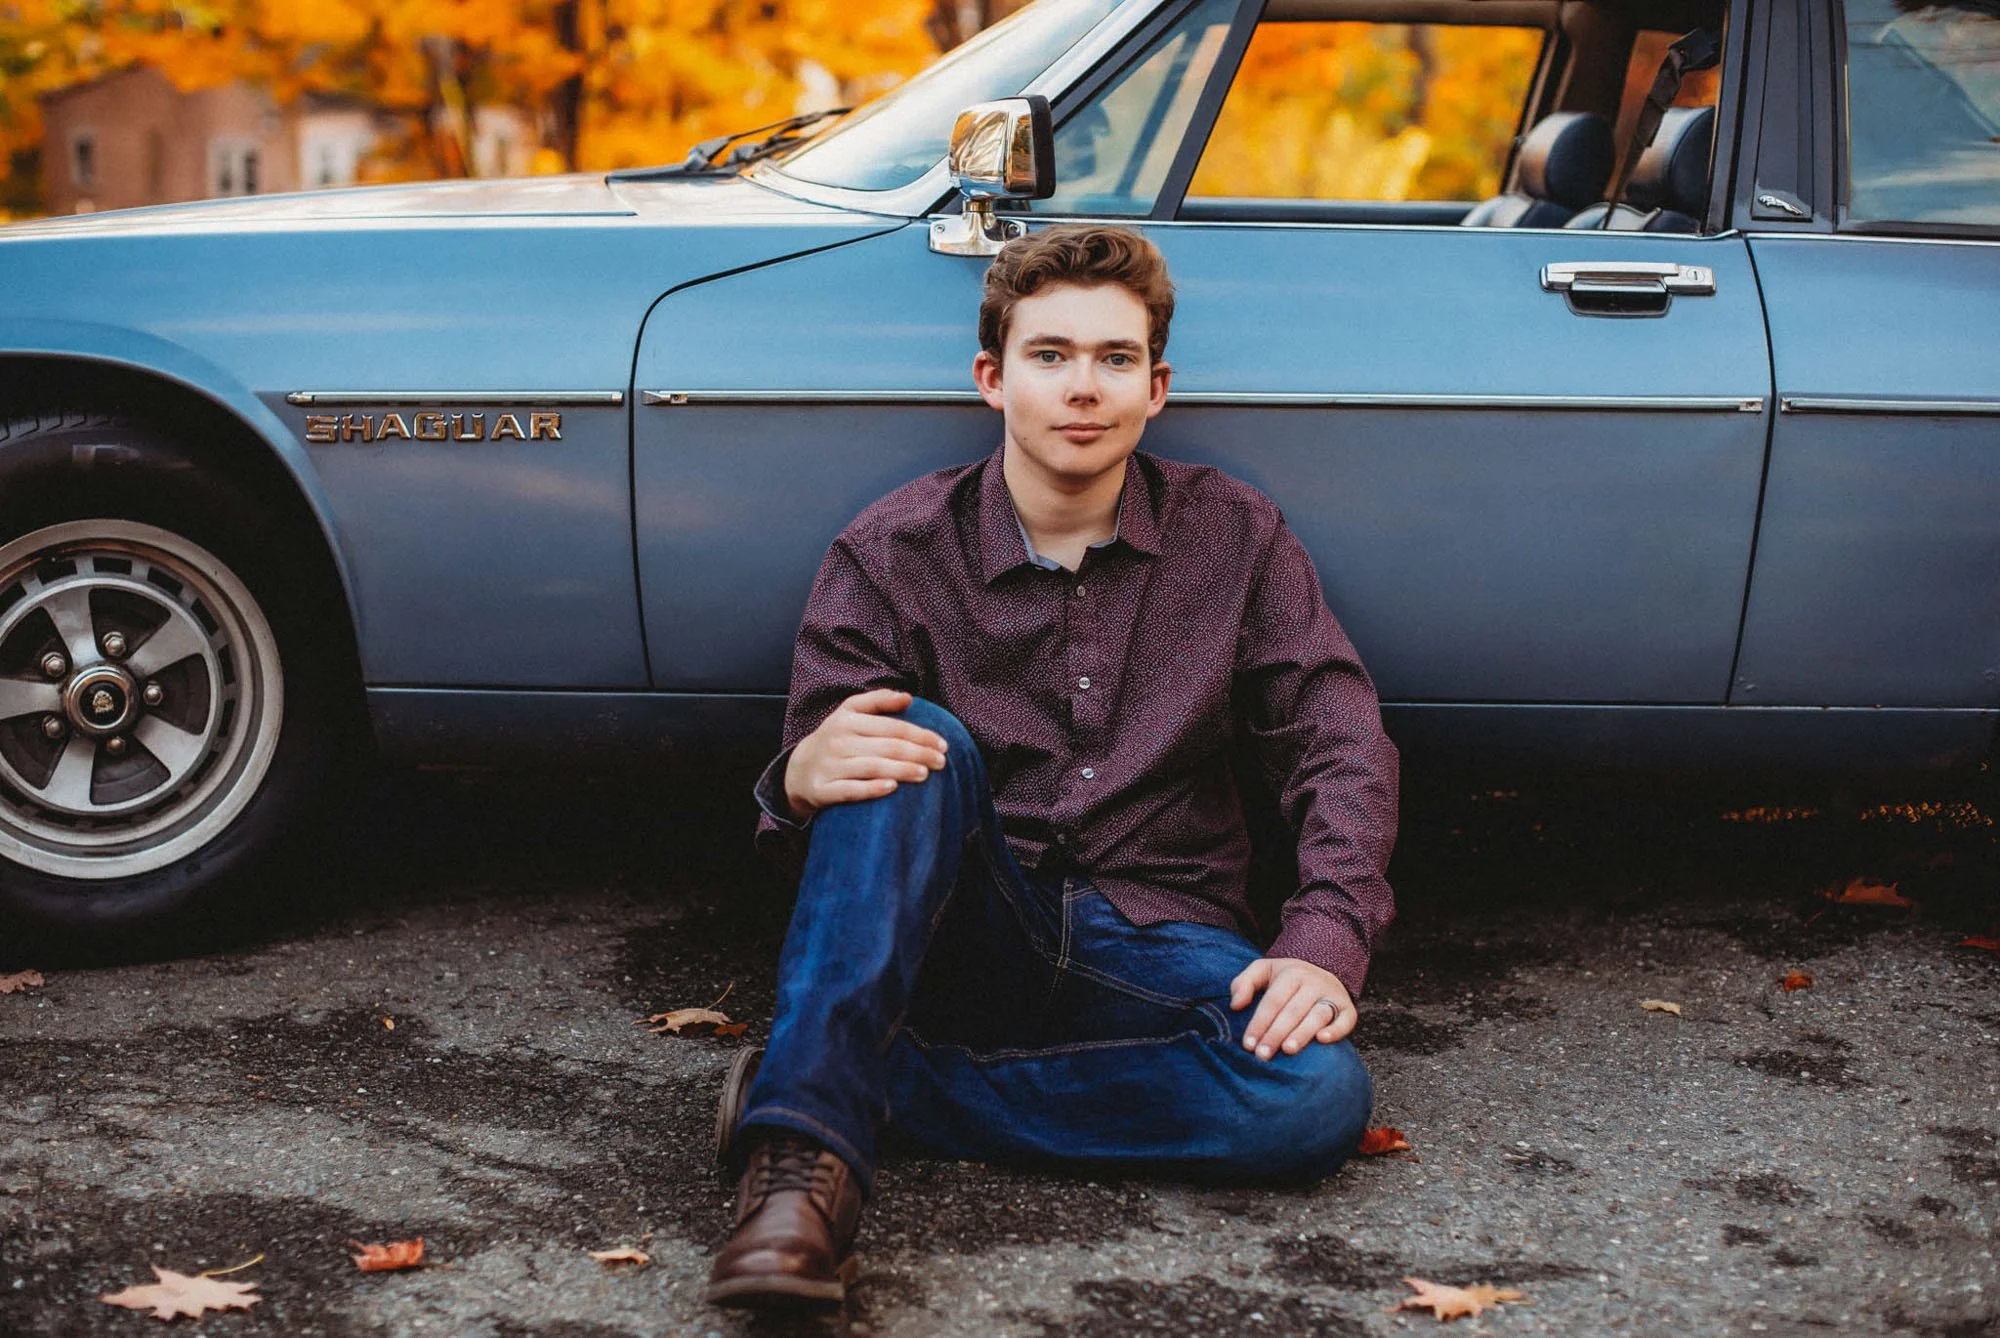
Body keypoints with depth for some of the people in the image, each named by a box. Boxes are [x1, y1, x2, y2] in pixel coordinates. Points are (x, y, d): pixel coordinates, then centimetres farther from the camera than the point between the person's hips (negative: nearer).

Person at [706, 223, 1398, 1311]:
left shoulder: (1233, 537, 4)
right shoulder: (893, 553, -1)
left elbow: (1342, 747, 1)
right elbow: (809, 777, -5)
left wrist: (1325, 943, -17)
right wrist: (804, 777, -32)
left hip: (1155, 944, 2)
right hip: (959, 930, -1)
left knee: (1318, 1095, -30)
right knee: (915, 741, -31)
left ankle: (851, 1090, -26)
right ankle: (804, 1150, -40)